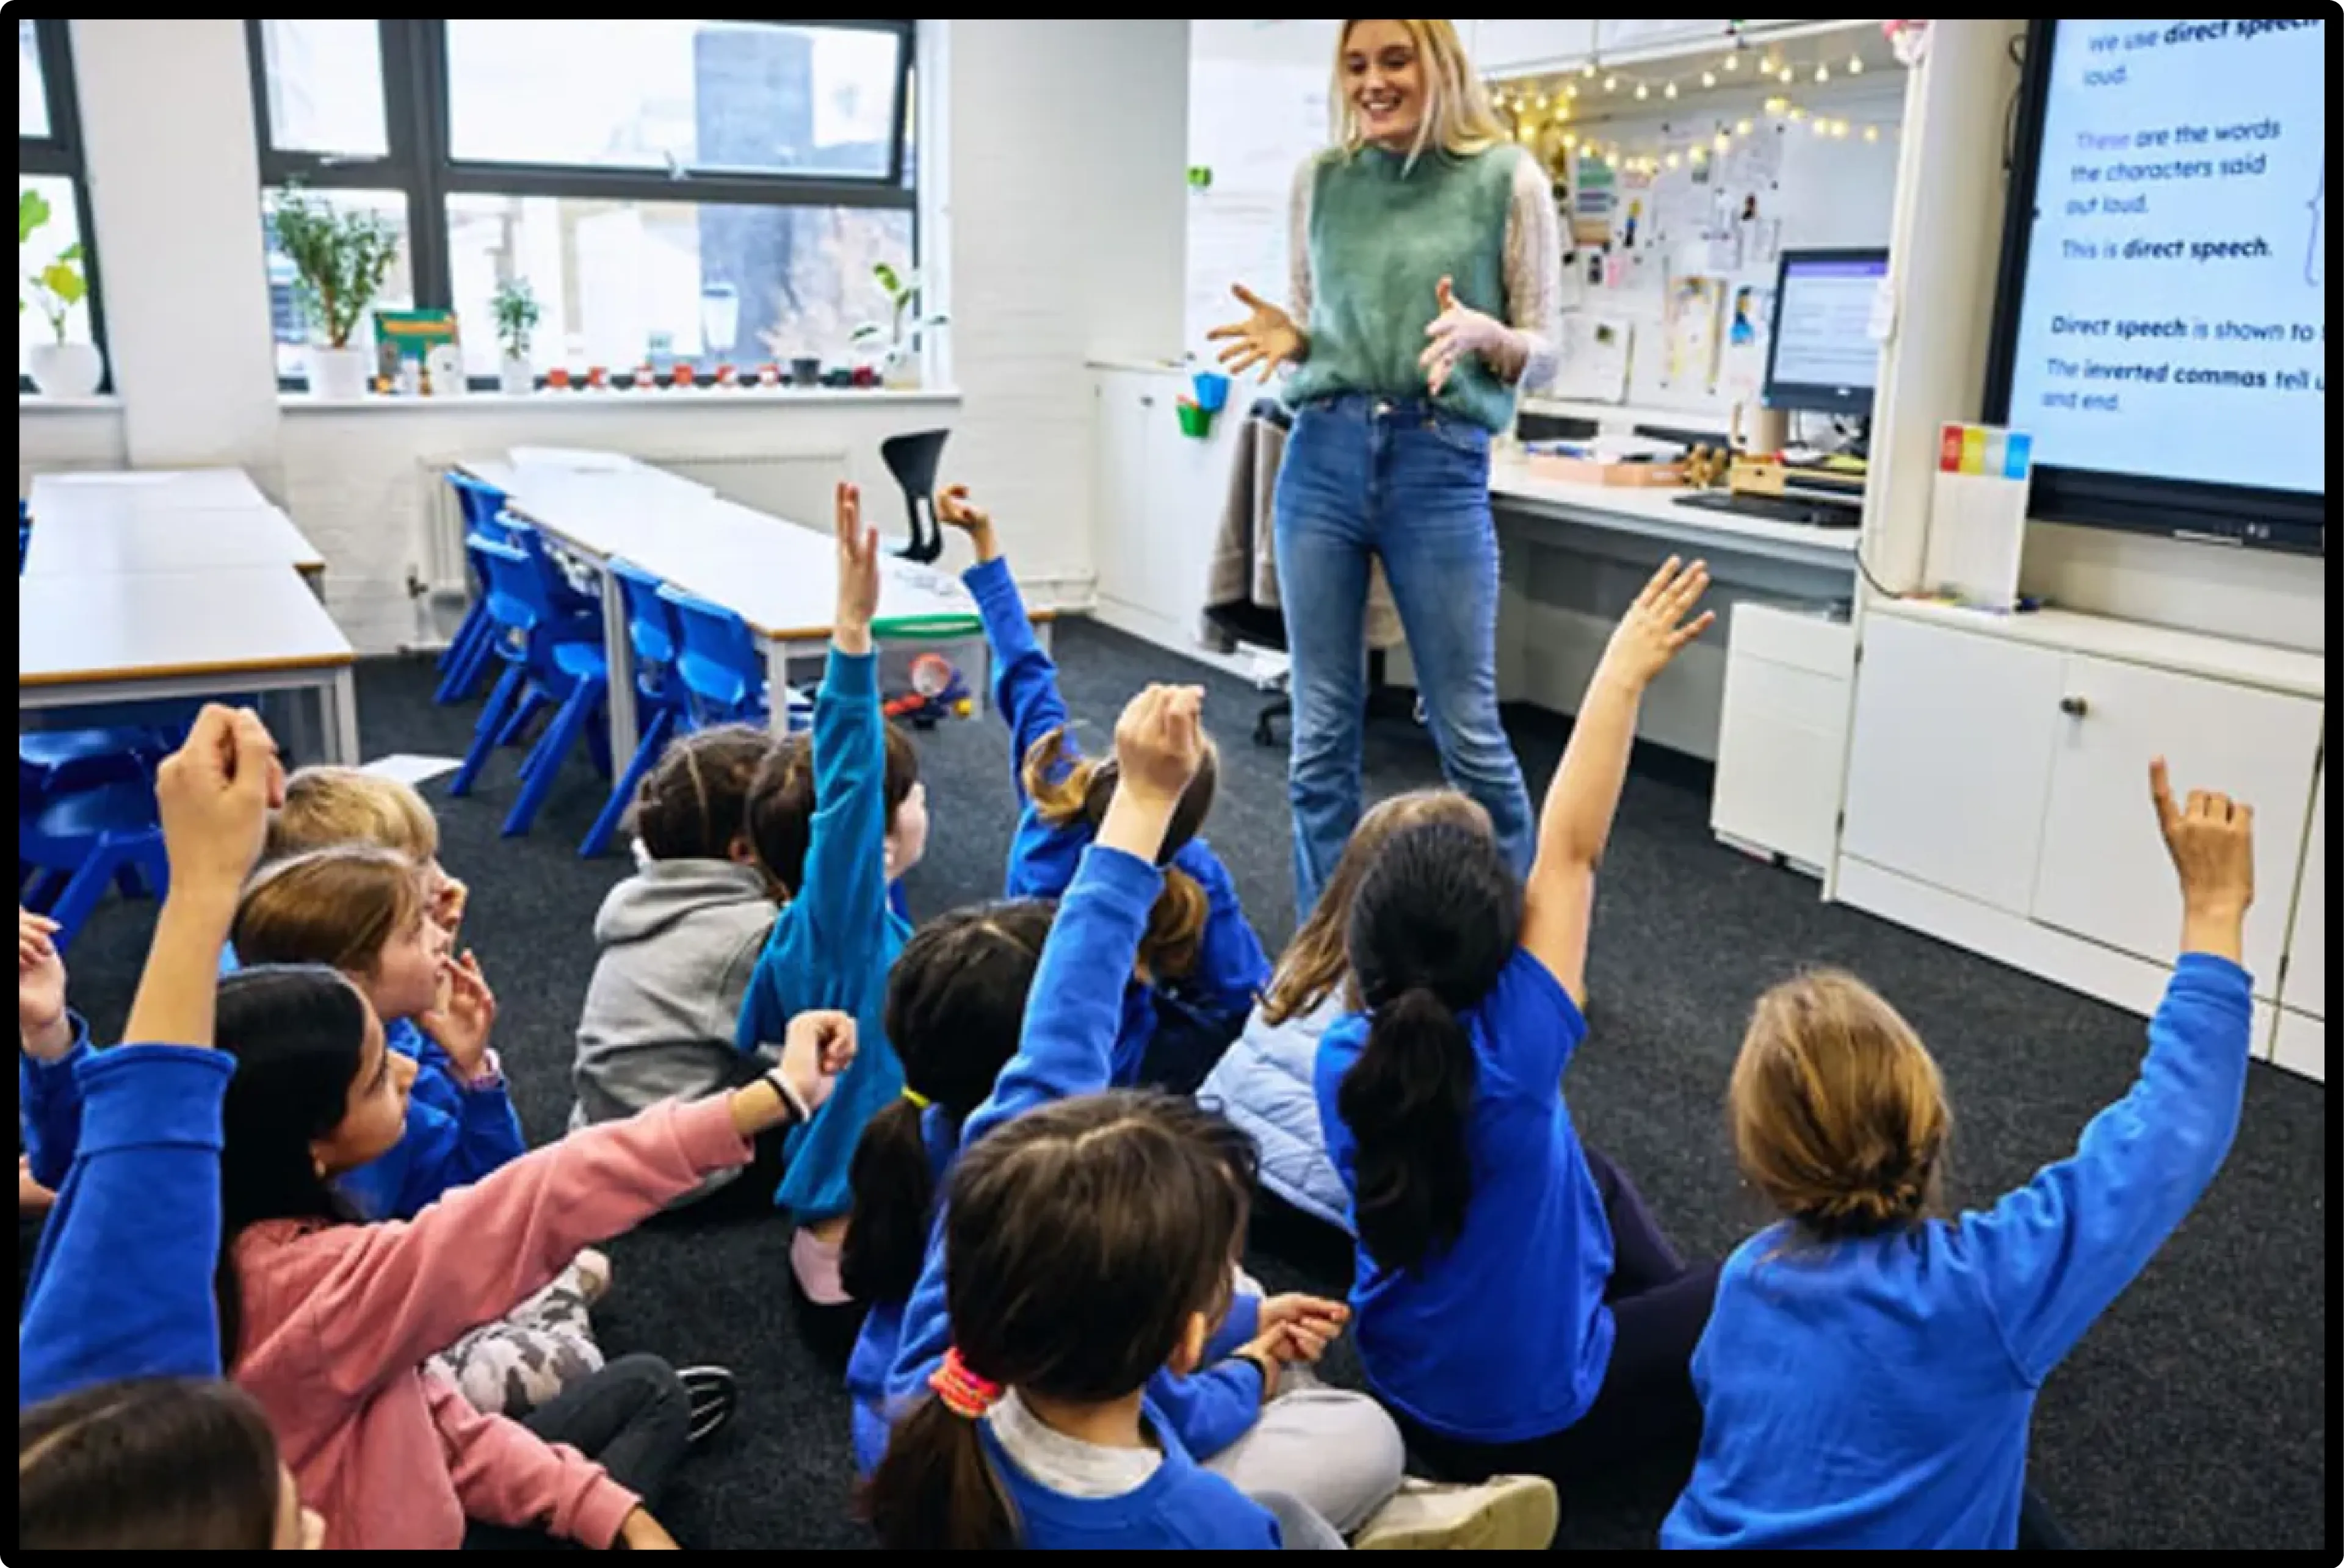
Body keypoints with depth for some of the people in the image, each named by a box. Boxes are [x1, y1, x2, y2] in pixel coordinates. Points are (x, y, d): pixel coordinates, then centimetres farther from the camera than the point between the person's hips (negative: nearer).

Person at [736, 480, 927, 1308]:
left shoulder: (797, 931, 4)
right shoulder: (834, 917, -21)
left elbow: (752, 1047, 14)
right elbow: (847, 784, -36)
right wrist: (852, 631, -43)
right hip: (868, 1236, -9)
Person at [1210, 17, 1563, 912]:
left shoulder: (1508, 178, 0)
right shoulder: (1321, 179, 9)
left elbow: (1543, 352, 2)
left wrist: (1483, 336, -19)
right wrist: (1286, 336, -5)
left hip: (1441, 469, -3)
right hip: (1323, 459, 3)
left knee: (1467, 730, 2)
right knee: (1320, 733, 7)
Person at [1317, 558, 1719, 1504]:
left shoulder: (1341, 1060, -18)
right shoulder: (1512, 1060, -33)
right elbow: (1568, 855, -27)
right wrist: (1622, 676, -22)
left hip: (1408, 1397, 6)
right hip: (1532, 1422, -5)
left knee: (1592, 1177, 27)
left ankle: (1686, 1337, 37)